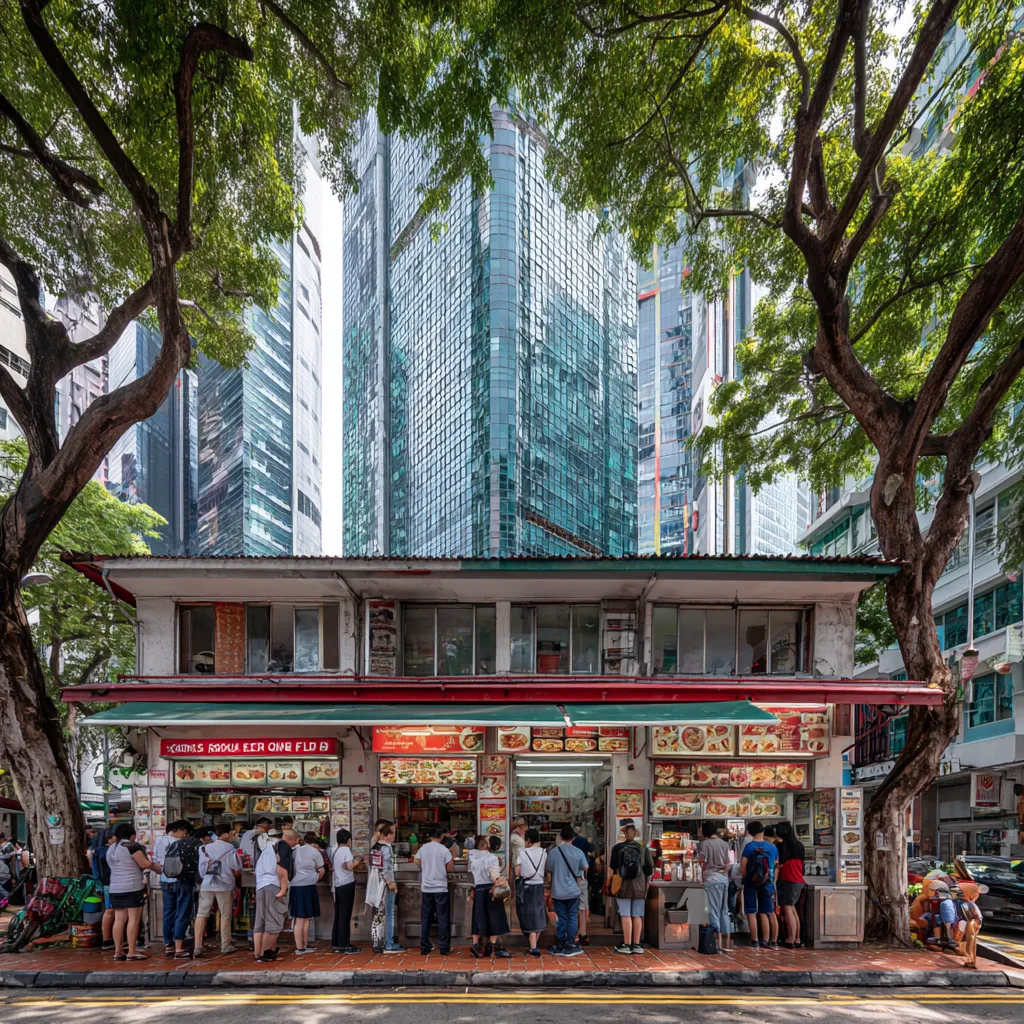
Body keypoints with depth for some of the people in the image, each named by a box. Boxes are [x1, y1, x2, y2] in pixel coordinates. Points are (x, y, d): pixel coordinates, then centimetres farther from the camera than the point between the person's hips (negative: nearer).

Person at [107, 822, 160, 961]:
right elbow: (144, 864, -10)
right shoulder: (131, 846, -9)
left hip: (115, 888, 7)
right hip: (133, 887, -7)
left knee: (119, 919, 8)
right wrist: (158, 868, 4)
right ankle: (132, 952, -7)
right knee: (134, 919, -5)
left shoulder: (111, 848, 14)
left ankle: (118, 952, 8)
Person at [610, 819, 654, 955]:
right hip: (639, 886, 2)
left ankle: (627, 944, -2)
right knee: (637, 916, 7)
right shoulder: (643, 848, 0)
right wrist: (646, 881, 15)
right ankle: (636, 944, 8)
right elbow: (650, 868, 3)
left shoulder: (617, 848, -3)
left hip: (623, 885, -2)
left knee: (626, 915, 0)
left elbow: (613, 868, 4)